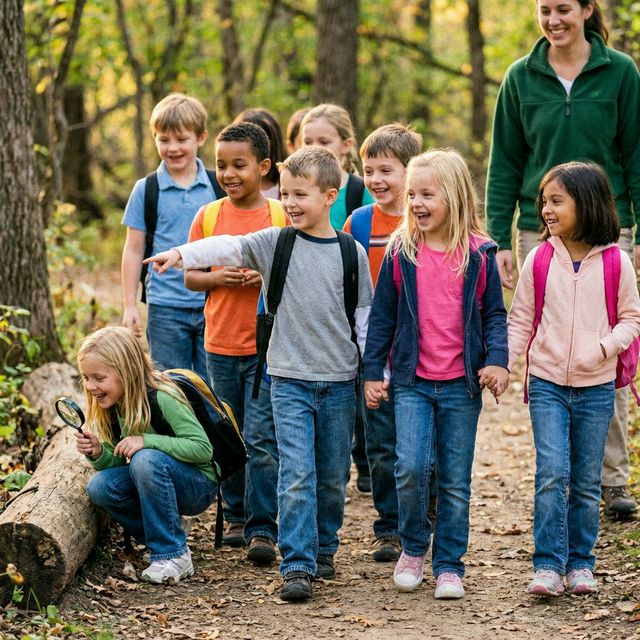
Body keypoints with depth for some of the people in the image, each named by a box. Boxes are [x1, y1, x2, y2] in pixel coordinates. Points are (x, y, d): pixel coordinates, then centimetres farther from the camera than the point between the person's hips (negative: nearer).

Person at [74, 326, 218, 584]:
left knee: (146, 460, -35)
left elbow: (203, 449, -27)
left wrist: (146, 441, -33)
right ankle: (170, 531, -1)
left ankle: (174, 555, -23)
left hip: (199, 487, -7)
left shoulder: (162, 398, -23)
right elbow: (117, 462, 2)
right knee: (99, 487, -19)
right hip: (161, 482, 7)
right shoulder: (114, 404, -2)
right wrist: (98, 453, -20)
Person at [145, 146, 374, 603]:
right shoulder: (275, 243, 0)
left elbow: (365, 315, 5)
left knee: (333, 476, 11)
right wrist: (181, 254, -31)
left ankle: (324, 549, 30)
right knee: (297, 475, -10)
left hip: (339, 381, 1)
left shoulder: (350, 253, 1)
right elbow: (229, 248, -15)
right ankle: (297, 566, -10)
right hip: (290, 380, -1)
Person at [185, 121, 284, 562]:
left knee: (262, 439, -9)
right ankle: (236, 516, 26)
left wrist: (270, 276, -17)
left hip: (268, 345, -3)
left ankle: (263, 528, -6)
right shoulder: (208, 217, 4)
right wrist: (218, 278, -12)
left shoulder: (281, 216, -3)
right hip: (220, 344, 3)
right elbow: (191, 278, 8)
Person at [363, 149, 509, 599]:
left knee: (455, 481, 5)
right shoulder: (401, 253, 0)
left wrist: (497, 360, -10)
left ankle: (450, 566, 16)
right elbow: (382, 316, 6)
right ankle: (413, 548, 11)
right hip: (412, 380, 0)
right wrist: (373, 372, 4)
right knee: (410, 468, -13)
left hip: (461, 384, 0)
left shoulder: (479, 255, -1)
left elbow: (494, 314, 5)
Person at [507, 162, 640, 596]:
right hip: (547, 384, 0)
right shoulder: (539, 261, 0)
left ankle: (580, 564, 19)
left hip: (596, 387, 0)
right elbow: (521, 320, 5)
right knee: (552, 474, -10)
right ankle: (549, 566, -5)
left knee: (587, 481, 8)